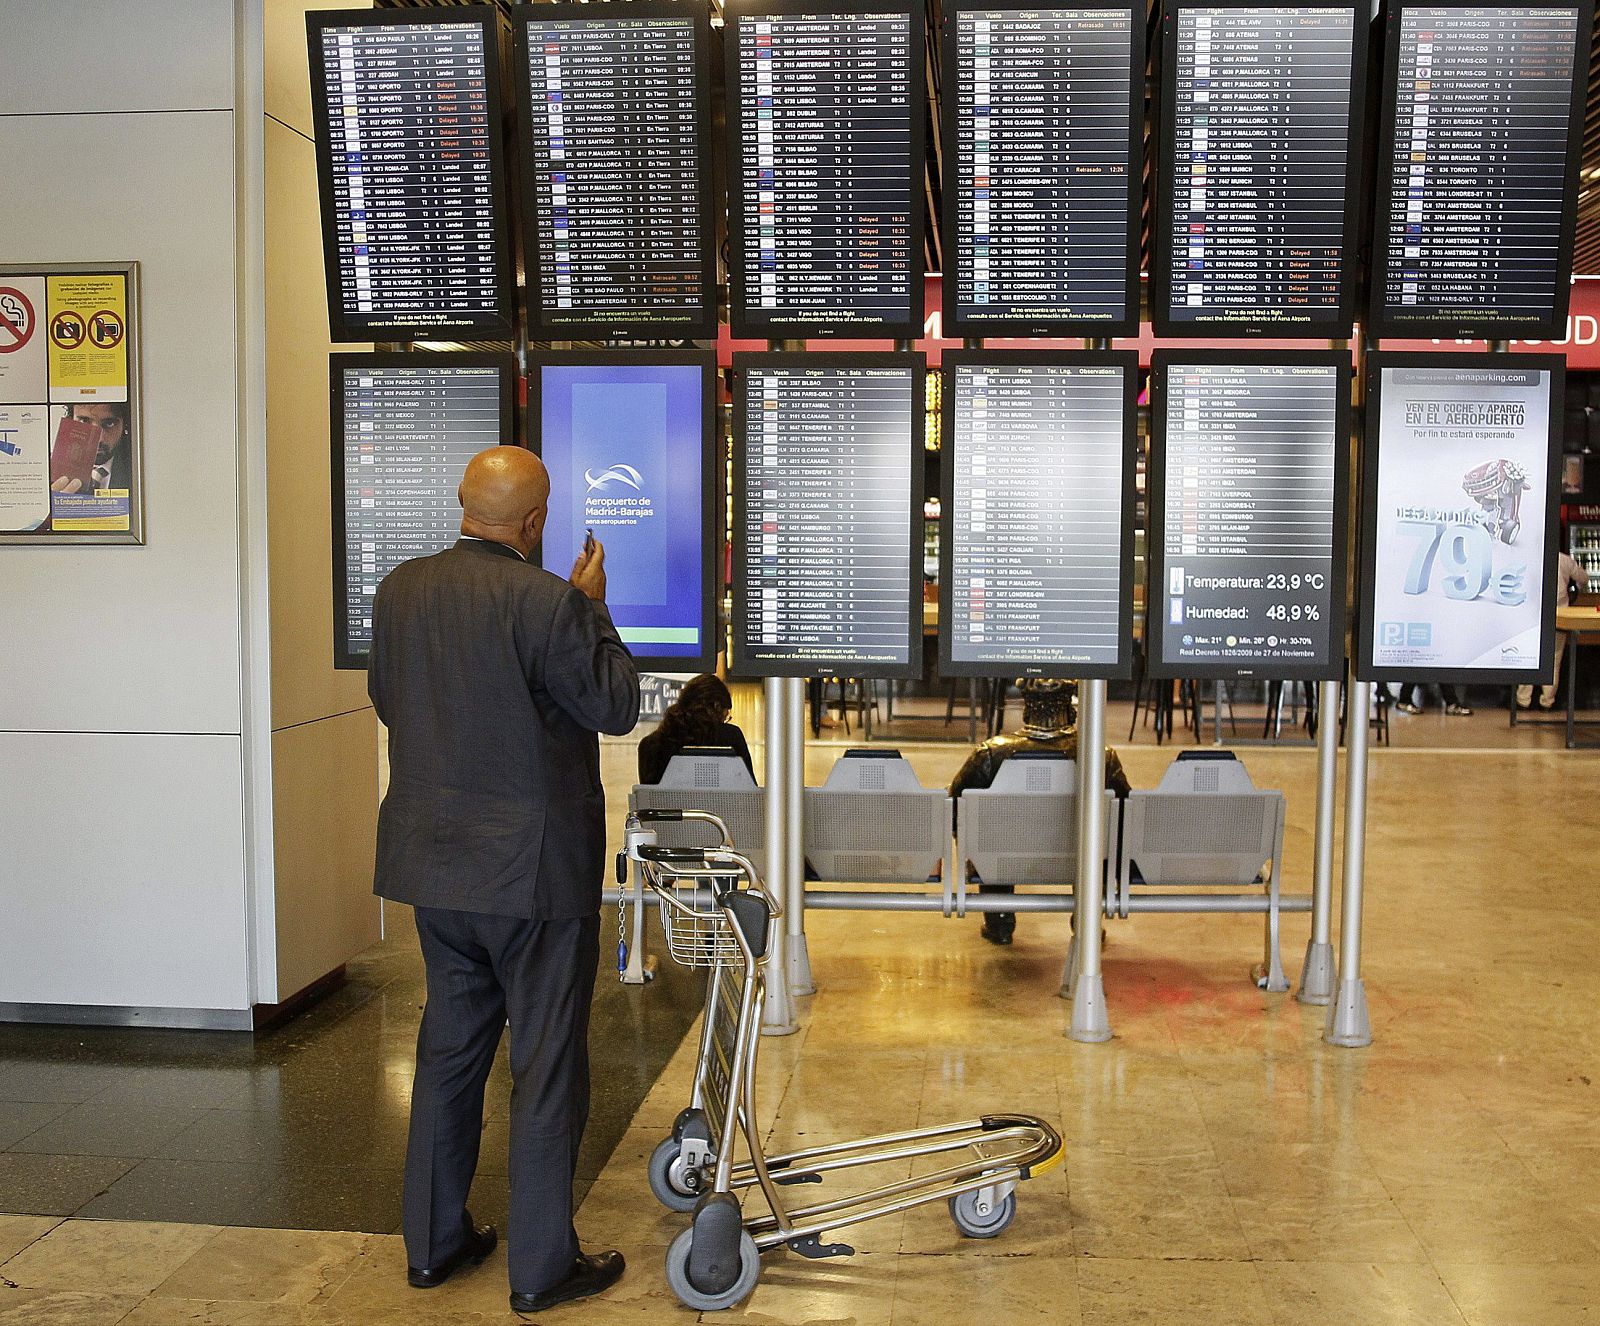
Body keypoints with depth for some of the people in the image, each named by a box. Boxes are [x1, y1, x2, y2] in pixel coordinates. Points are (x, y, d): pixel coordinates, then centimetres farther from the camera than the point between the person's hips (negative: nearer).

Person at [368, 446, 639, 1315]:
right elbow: (617, 706, -11)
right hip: (534, 869, -7)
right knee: (547, 1063, 6)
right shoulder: (547, 602, -20)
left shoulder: (399, 589, 1)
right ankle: (541, 1266, 16)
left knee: (450, 1046, 19)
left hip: (432, 863, 7)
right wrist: (594, 608, -2)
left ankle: (433, 1241, 31)